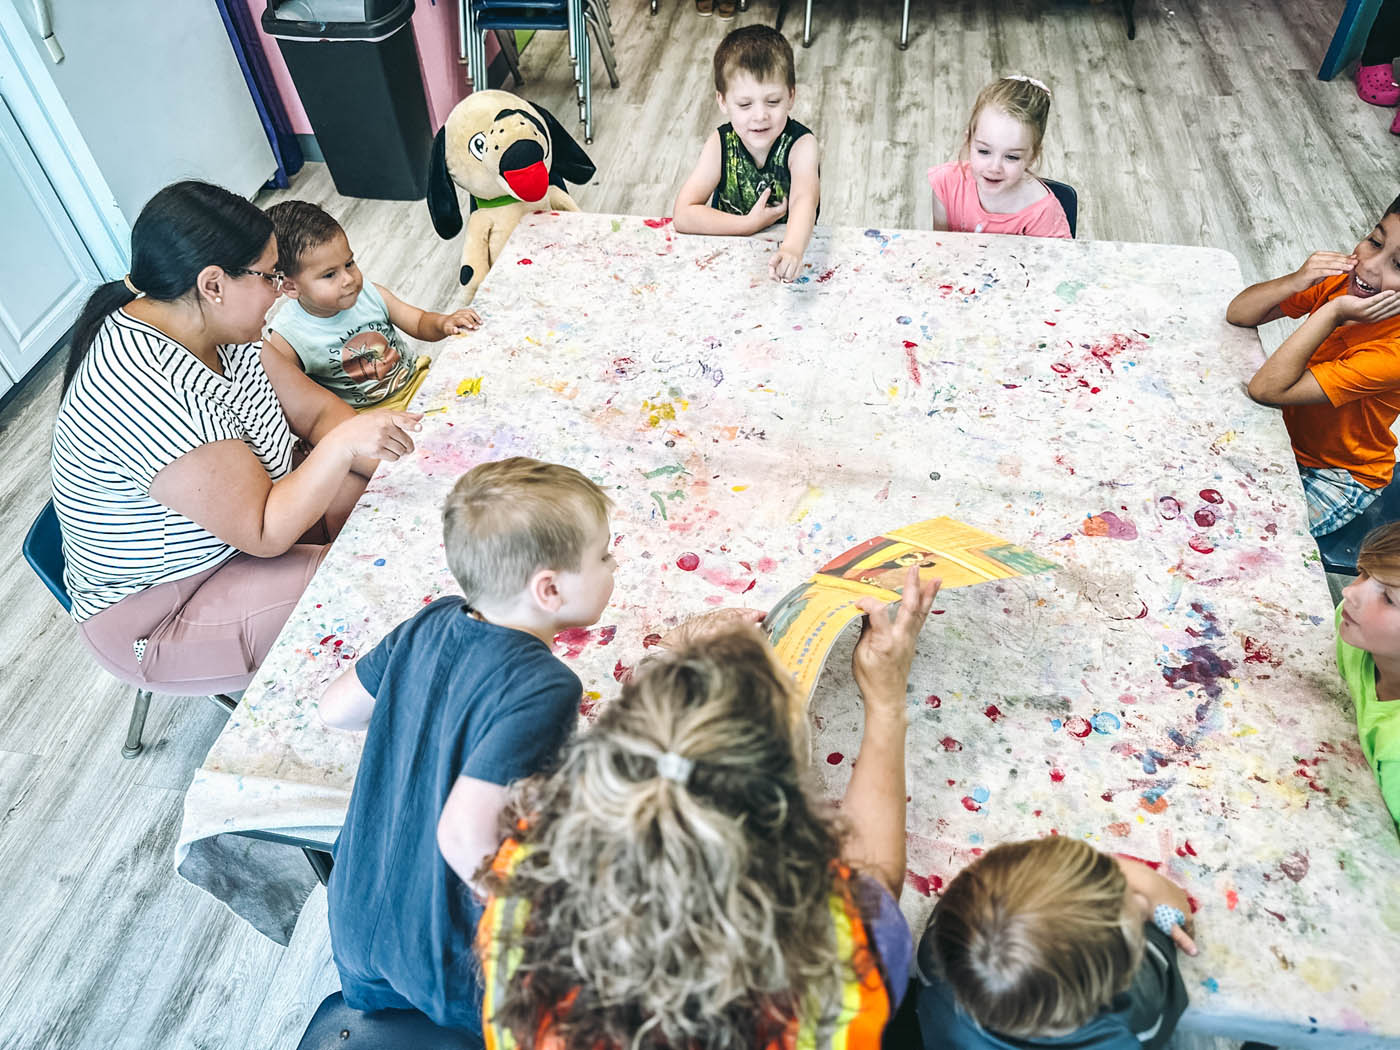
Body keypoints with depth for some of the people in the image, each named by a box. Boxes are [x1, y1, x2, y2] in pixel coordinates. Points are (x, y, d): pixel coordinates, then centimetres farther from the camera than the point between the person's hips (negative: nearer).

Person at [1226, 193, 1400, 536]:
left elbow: (1266, 390, -36)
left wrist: (1332, 315, -37)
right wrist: (1295, 282, -30)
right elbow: (1238, 314, -12)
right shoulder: (1344, 279, -15)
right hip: (1289, 431, 6)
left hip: (1338, 477, -6)